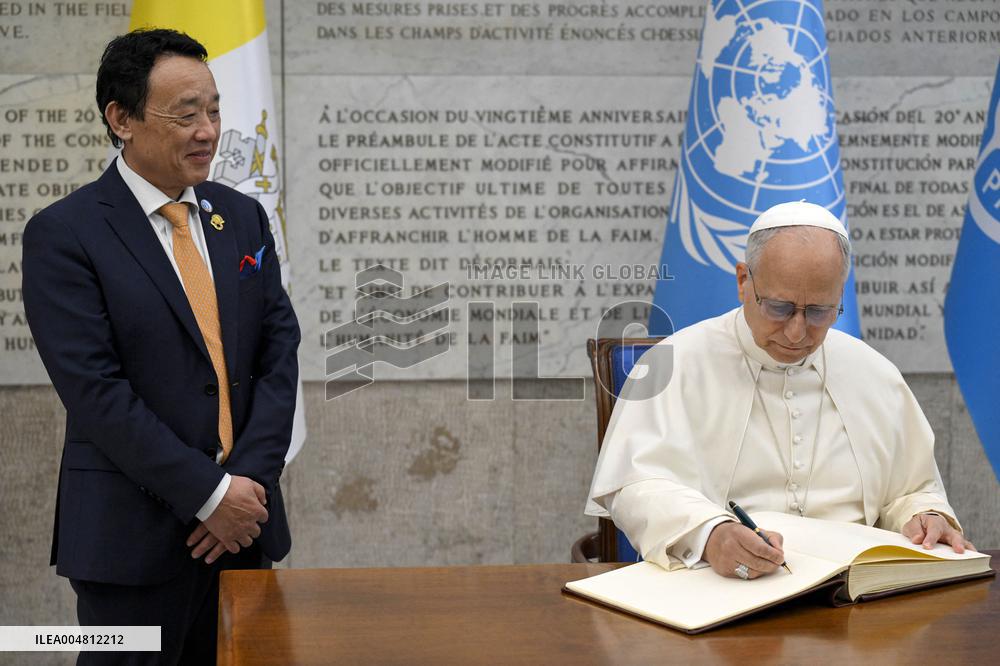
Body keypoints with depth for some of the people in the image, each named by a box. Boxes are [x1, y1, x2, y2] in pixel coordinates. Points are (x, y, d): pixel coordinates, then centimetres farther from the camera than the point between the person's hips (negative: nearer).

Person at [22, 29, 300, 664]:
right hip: (134, 534, -5)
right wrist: (209, 493, -15)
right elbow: (96, 390, -14)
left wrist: (252, 479, -8)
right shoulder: (64, 234, -7)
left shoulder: (244, 216, 9)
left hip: (243, 516, 5)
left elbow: (280, 351, 5)